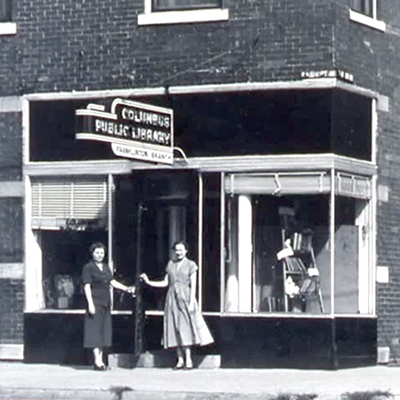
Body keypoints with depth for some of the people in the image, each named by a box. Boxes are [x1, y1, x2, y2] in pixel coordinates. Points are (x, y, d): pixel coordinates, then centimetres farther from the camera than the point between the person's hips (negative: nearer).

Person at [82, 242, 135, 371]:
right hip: (95, 302, -7)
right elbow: (87, 286, -10)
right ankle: (97, 361, -10)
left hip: (105, 303, 8)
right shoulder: (88, 268, -4)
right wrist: (90, 303, -17)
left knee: (104, 331, 6)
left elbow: (112, 282, 20)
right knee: (95, 330, -8)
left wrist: (126, 289, 9)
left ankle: (100, 360, 9)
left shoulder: (106, 267, 18)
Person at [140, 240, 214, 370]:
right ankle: (180, 360, 3)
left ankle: (188, 360, -9)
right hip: (172, 298, 4)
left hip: (184, 297, -4)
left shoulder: (190, 265, 3)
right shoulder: (170, 264, 14)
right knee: (174, 328, 0)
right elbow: (165, 282, 15)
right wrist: (148, 282, 7)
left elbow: (193, 285, -1)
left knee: (185, 327, -10)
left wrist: (191, 302, -9)